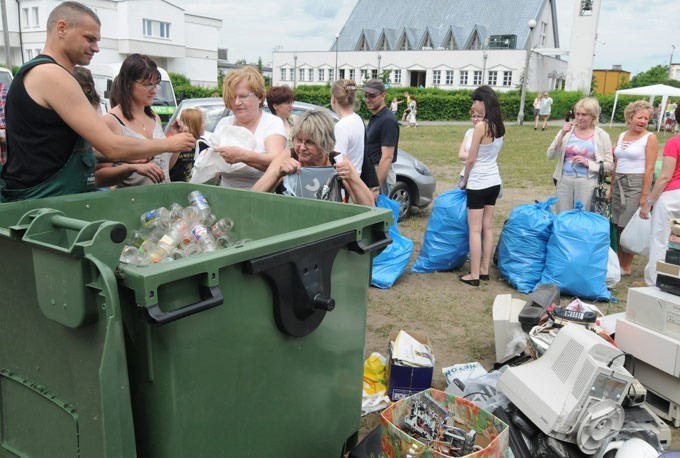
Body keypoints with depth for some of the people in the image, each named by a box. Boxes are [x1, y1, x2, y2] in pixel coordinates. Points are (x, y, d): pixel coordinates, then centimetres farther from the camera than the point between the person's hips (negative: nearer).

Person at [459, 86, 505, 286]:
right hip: (494, 182, 8)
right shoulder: (499, 126, 6)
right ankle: (484, 270, 21)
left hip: (478, 183, -8)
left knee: (475, 230, -1)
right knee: (487, 228, 13)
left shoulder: (481, 126, -18)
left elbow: (471, 159, -14)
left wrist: (464, 180, 2)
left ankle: (474, 275, 4)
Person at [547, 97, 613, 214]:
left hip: (587, 183, -2)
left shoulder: (602, 136, 1)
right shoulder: (567, 131, 5)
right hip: (564, 181, 2)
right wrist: (562, 135, -13)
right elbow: (550, 156, -2)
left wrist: (587, 163, -13)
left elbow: (608, 165, 1)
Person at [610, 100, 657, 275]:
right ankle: (619, 262, 20)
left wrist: (645, 195, -15)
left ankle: (626, 267, 7)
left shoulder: (649, 138, -4)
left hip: (636, 184, -5)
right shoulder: (621, 136, 12)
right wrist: (611, 188, 12)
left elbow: (649, 169, -10)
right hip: (619, 183, 5)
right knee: (618, 226, 8)